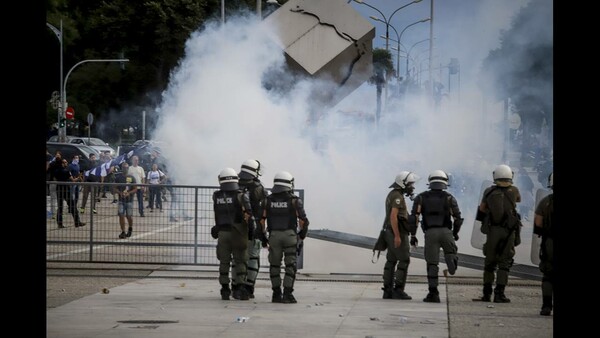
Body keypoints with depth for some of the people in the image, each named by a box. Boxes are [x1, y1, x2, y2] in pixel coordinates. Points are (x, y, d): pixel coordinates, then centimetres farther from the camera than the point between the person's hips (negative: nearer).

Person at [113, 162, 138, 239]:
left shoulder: (132, 177, 0)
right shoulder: (118, 177, 3)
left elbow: (135, 189, 0)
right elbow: (114, 188, 5)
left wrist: (128, 193, -17)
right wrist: (120, 193, -13)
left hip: (129, 200, -1)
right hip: (121, 200, 1)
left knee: (129, 216, 2)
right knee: (121, 215, -7)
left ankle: (130, 228, 31)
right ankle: (123, 232, -1)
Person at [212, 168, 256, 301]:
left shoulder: (216, 196, 1)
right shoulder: (241, 195, -8)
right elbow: (249, 214, -15)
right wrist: (252, 229, -3)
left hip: (222, 233, 3)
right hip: (238, 233, -2)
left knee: (224, 262, 10)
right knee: (240, 261, 3)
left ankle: (225, 290, 10)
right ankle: (240, 286, -8)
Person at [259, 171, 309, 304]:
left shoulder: (268, 200, 3)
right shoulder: (295, 200, -5)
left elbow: (261, 219, 2)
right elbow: (303, 220, -6)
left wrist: (263, 237, 12)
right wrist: (302, 233, 12)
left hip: (274, 236, 2)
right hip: (290, 235, -2)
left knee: (275, 265, 12)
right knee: (290, 266, 2)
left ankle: (276, 294, 12)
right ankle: (287, 294, -5)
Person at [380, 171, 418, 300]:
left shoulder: (392, 195, 17)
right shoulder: (397, 196, -15)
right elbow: (393, 216, -23)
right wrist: (397, 236, -26)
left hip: (391, 232, 10)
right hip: (398, 232, -10)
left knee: (391, 261, 8)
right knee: (404, 260, -7)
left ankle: (388, 291, 7)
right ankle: (398, 290, -10)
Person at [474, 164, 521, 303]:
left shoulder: (489, 191, -2)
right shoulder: (513, 191, -3)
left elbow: (482, 208, 12)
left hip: (492, 231, 2)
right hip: (508, 232, -2)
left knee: (490, 262, 13)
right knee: (505, 263, 2)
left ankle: (487, 293, 17)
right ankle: (499, 294, -7)